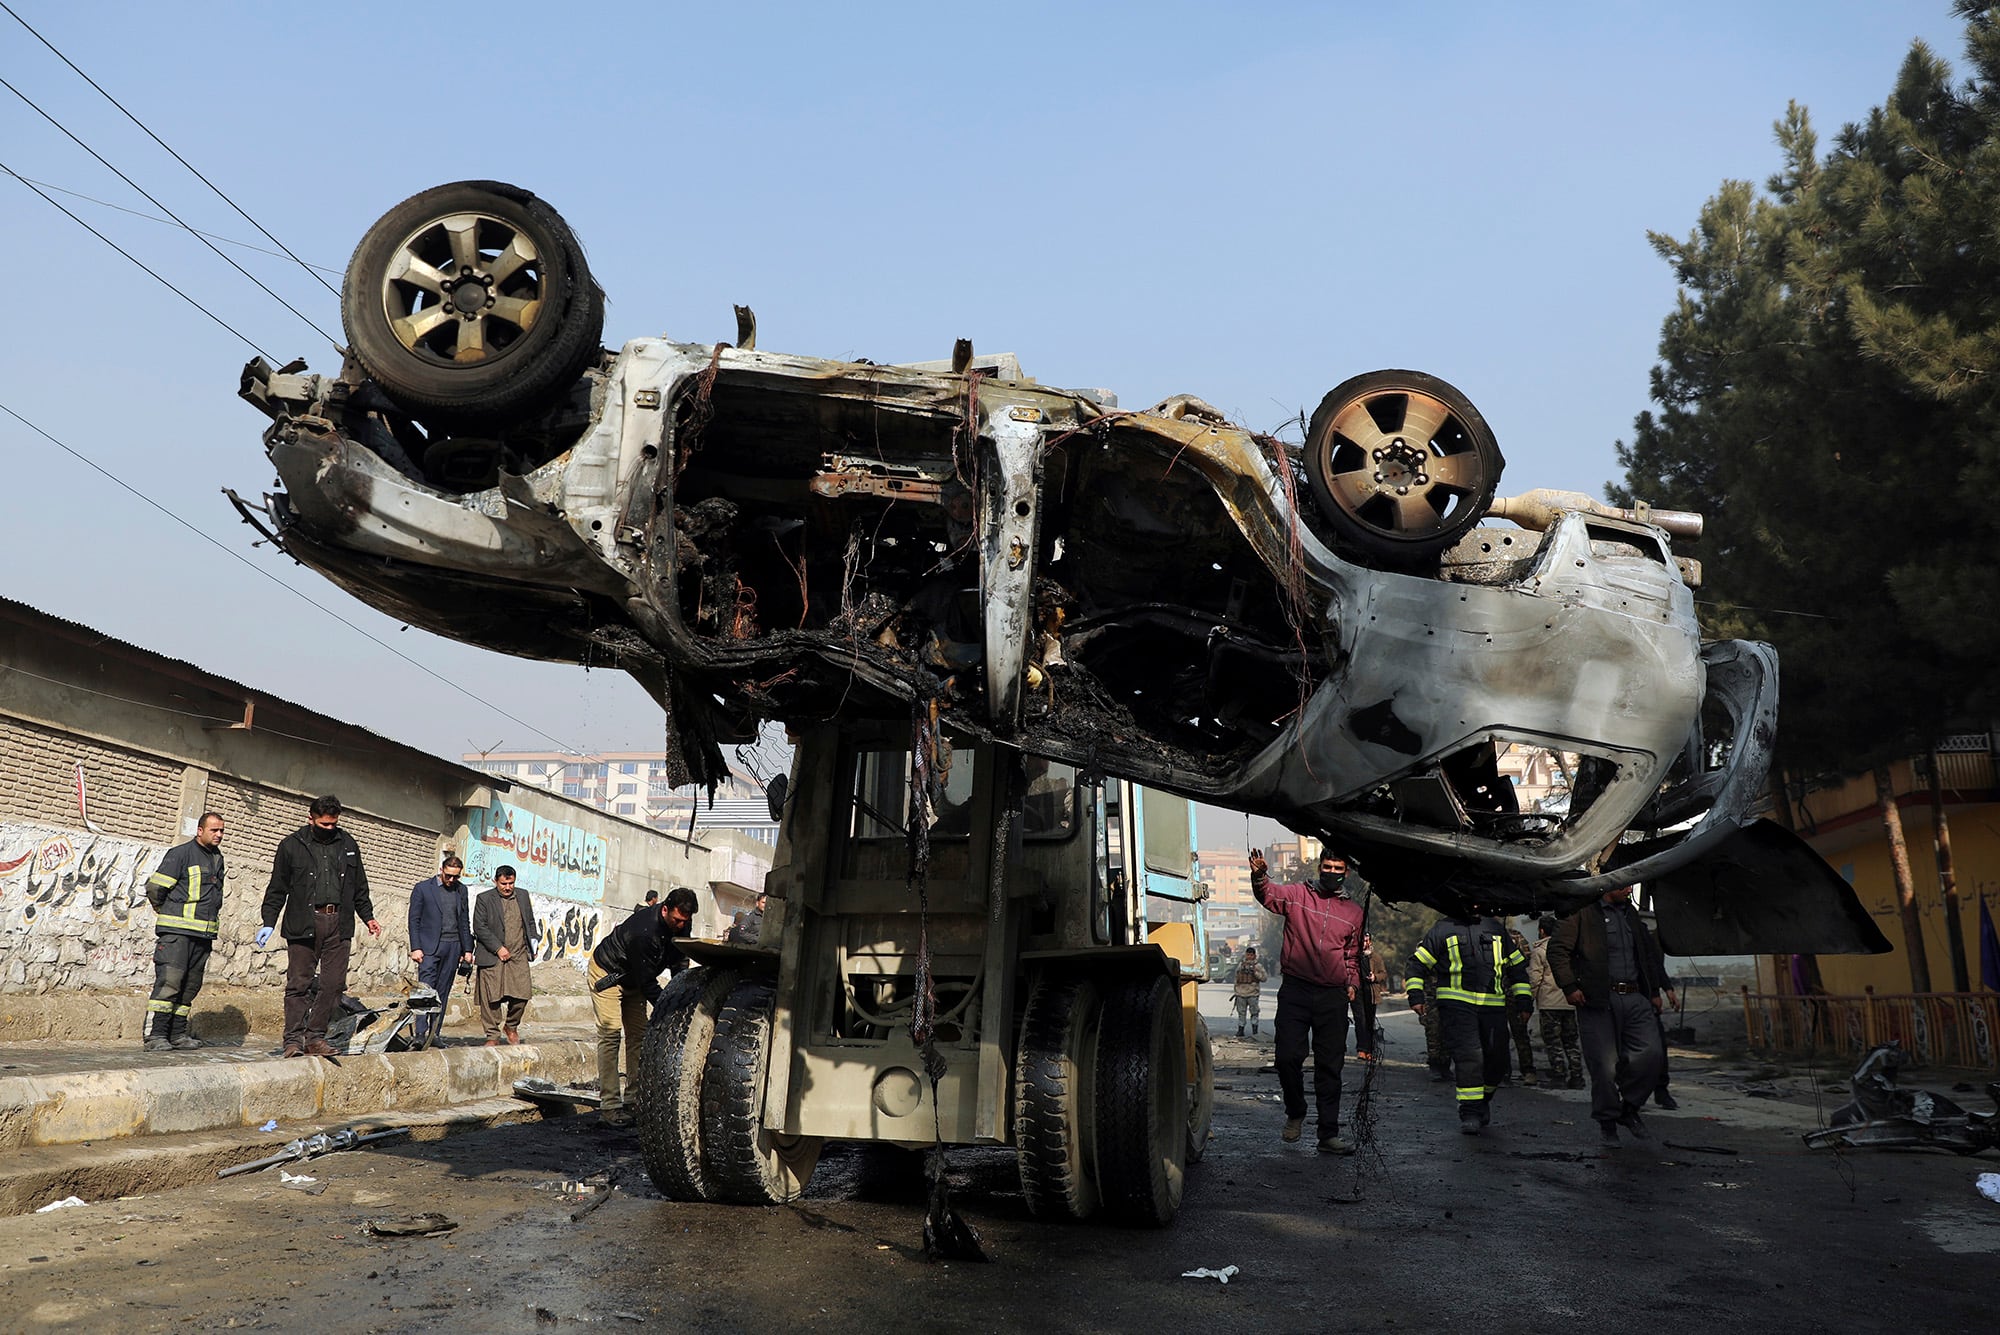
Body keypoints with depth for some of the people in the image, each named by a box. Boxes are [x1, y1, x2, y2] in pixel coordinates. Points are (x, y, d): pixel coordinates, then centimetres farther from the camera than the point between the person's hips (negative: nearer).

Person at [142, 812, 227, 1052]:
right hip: (177, 931, -7)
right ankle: (155, 1035, -9)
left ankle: (177, 1034, 14)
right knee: (169, 981, -12)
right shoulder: (181, 853, -4)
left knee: (190, 985, 8)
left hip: (204, 933, 7)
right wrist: (167, 913, 6)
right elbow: (154, 887, -5)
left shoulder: (217, 858, 18)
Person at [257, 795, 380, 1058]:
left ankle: (315, 1037, 7)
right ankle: (294, 1040, 2)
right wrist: (269, 923, 1)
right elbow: (277, 889, 7)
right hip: (303, 924, -3)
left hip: (339, 925, 3)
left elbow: (359, 887, 21)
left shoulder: (348, 844, 14)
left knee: (334, 984, -1)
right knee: (299, 984, -3)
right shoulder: (292, 845, 5)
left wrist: (368, 917, 16)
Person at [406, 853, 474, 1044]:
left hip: (452, 948, 4)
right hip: (430, 946, -4)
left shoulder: (461, 890, 12)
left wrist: (467, 949, 12)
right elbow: (414, 920, 0)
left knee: (442, 993, 4)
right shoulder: (422, 888, 1)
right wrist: (415, 948, -8)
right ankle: (420, 1033, -14)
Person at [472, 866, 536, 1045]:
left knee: (522, 994, -2)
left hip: (519, 956, 3)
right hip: (492, 957, -3)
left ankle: (511, 1026, 23)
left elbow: (530, 921, 22)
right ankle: (493, 1036, 11)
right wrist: (498, 948, -12)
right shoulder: (484, 899, -2)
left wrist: (532, 940, 9)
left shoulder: (523, 895, 11)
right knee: (491, 998, -2)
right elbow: (479, 927, -8)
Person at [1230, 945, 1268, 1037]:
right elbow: (1236, 979, 20)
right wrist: (1235, 991, 19)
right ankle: (1240, 1030, 12)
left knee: (1254, 1012, 0)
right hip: (1241, 993, 3)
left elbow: (1264, 977, -7)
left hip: (1253, 994, -3)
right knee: (1241, 1013, 6)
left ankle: (1254, 1029, 11)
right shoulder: (1240, 966, 14)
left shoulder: (1258, 966, 2)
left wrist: (1255, 972, -18)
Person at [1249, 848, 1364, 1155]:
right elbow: (1269, 896, -14)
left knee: (1329, 1067, 6)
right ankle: (1295, 1113, 19)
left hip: (1333, 997, 2)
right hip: (1295, 990, -2)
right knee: (1288, 1057, -8)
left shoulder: (1354, 912, 14)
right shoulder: (1298, 896, 5)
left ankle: (1328, 1134, 13)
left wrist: (1352, 983, 9)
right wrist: (1259, 876, -34)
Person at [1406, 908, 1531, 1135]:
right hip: (1457, 1005, -4)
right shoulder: (1442, 929, 6)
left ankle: (1484, 1098, 31)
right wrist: (1416, 996, -4)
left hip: (1493, 1006, 4)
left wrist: (1523, 1000, 16)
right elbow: (1418, 963, 5)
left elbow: (1517, 966, 25)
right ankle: (1470, 1112, -7)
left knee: (1497, 1060, 4)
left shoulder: (1496, 929, 18)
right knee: (1468, 1056, -14)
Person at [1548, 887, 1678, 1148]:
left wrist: (1654, 991, 26)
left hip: (1635, 998, 5)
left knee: (1652, 1052, -10)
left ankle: (1629, 1107, 12)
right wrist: (1569, 986, -13)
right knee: (1605, 1065, -3)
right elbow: (1557, 948, -7)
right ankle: (1607, 1122, 16)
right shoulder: (1583, 913, -3)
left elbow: (1650, 952, 31)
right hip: (1599, 1000, -5)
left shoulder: (1632, 914, 18)